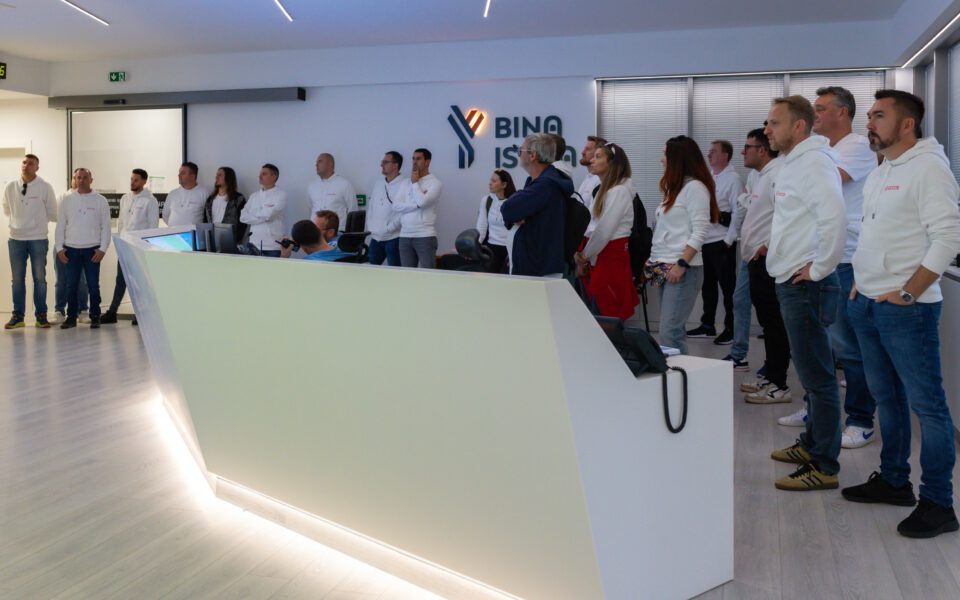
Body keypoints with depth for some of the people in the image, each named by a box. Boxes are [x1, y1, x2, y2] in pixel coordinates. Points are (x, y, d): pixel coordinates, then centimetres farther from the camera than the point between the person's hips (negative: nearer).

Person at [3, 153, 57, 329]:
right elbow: (7, 211, 16)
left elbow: (52, 214, 2)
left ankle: (41, 315, 12)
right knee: (17, 279, 7)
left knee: (39, 278, 5)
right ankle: (18, 316, 14)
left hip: (39, 239, -2)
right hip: (16, 239, 2)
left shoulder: (45, 187, -5)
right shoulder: (10, 187, 1)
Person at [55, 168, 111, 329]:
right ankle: (71, 317, 12)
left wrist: (103, 249, -7)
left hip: (92, 250, -2)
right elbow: (60, 225, 8)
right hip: (71, 249, 2)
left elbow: (106, 227, 1)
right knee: (71, 285, 4)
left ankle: (95, 317, 9)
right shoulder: (67, 200, 7)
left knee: (93, 285, 1)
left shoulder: (100, 201, 2)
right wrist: (59, 248, 1)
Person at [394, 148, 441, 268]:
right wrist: (416, 204, -11)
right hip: (405, 236, 5)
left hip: (425, 236, -5)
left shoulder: (434, 183, -3)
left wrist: (415, 183, -4)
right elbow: (396, 206, 1)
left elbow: (422, 202, -19)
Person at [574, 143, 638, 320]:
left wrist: (585, 255, -6)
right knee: (596, 312, 11)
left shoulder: (620, 191, -13)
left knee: (606, 314, -4)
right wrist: (582, 253, 0)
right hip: (597, 255, 9)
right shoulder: (604, 189, 16)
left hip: (611, 255, -9)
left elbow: (604, 230, -17)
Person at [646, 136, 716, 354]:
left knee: (669, 334, -14)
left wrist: (681, 264, -19)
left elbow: (700, 232, -14)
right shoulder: (674, 187, 19)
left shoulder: (695, 187, -8)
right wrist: (654, 259, 14)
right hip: (665, 268, 9)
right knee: (673, 331, 9)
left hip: (683, 270, -9)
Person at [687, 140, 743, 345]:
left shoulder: (733, 178, -8)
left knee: (727, 286, 0)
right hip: (707, 241, 7)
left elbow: (738, 212, -13)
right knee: (708, 285, 14)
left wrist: (729, 240, -14)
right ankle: (707, 325, 24)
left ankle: (731, 329, 8)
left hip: (722, 242, -7)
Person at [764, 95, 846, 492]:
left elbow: (833, 217, -29)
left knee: (817, 375, -4)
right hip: (791, 282, 10)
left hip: (806, 286, -10)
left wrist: (819, 268, -21)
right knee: (810, 372, 19)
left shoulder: (813, 161, -15)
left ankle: (824, 467, 3)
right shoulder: (794, 163, 15)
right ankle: (811, 444, 32)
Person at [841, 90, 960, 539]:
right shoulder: (878, 174, 16)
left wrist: (907, 292, -18)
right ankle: (893, 481, 29)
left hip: (906, 310, -9)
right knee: (886, 398, 16)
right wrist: (860, 283, 13)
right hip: (867, 305, 9)